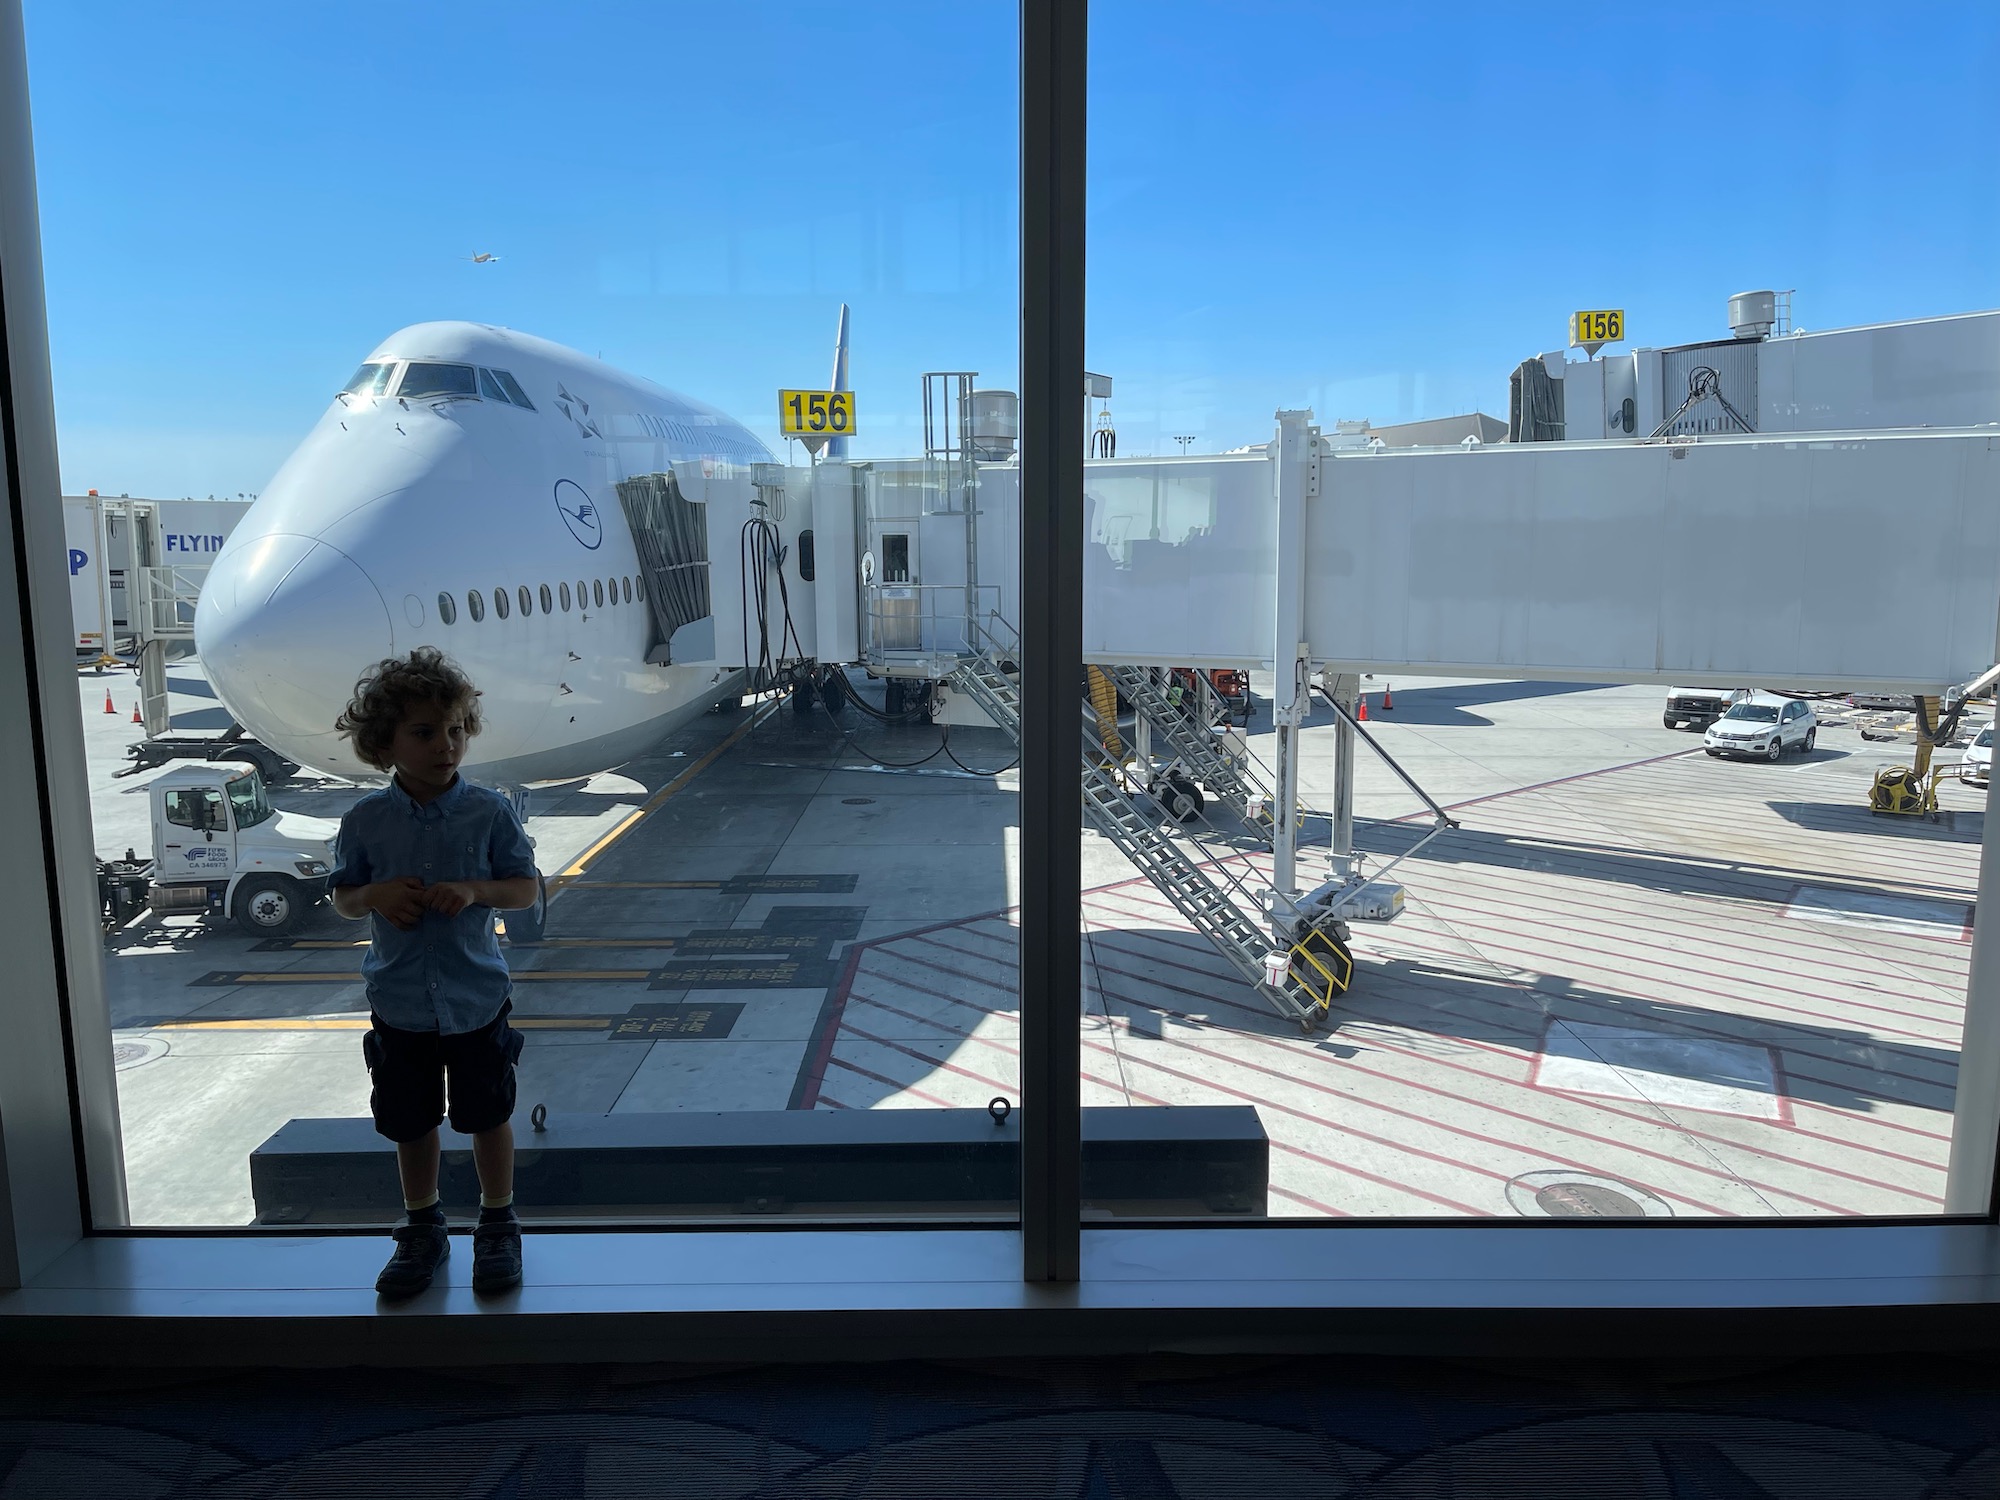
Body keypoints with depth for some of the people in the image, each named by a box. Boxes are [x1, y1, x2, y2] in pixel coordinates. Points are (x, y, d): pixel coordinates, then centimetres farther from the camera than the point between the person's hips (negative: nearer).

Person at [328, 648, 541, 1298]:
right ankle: (421, 1229, 38)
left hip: (478, 999, -1)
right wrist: (375, 896, -16)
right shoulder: (364, 821, -6)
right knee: (411, 1124, 16)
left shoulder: (489, 812, -10)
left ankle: (498, 1226, 32)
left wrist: (475, 890, -22)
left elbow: (527, 887, -4)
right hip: (400, 1004, 2)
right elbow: (342, 895, 6)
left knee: (488, 1117, 11)